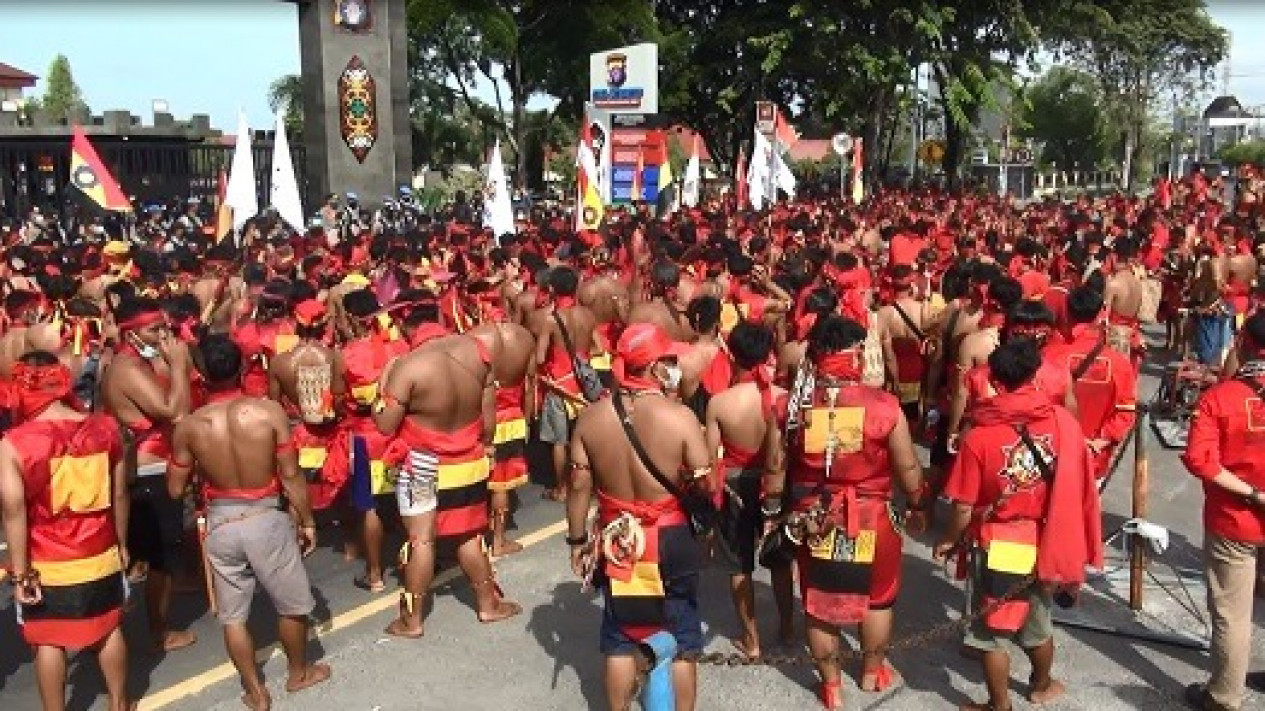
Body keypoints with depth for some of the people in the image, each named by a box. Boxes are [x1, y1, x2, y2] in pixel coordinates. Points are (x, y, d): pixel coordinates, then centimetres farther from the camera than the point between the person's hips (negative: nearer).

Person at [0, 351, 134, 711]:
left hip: (47, 567, -3)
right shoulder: (105, 427, -8)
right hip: (101, 557, 3)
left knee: (48, 642, 15)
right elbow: (120, 495, 0)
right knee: (109, 630, 20)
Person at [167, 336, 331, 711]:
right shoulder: (269, 411, -14)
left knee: (232, 615, 19)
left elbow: (175, 489, 2)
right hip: (266, 519, -1)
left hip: (220, 524, 2)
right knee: (292, 604, 21)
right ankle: (298, 673, 39)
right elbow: (290, 476, -10)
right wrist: (307, 521, 3)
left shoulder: (188, 426, -8)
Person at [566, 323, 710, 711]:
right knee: (681, 640, 15)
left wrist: (577, 540, 9)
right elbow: (705, 487, -14)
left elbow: (579, 485, -3)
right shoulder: (680, 416, -18)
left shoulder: (590, 416, -8)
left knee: (620, 640, 18)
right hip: (670, 540, -3)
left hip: (616, 542, 3)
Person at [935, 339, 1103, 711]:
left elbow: (964, 508, -16)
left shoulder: (978, 436, -21)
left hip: (997, 548, -4)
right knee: (1038, 621, 27)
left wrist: (949, 541, 4)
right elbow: (1079, 489, -2)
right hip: (1045, 543, 4)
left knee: (991, 632, 15)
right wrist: (1071, 543, 14)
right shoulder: (1065, 421, -11)